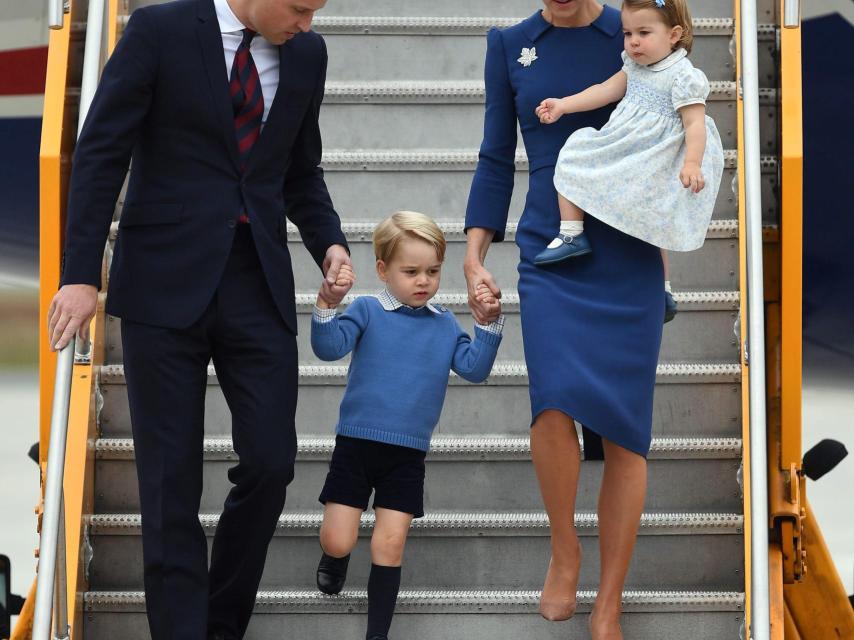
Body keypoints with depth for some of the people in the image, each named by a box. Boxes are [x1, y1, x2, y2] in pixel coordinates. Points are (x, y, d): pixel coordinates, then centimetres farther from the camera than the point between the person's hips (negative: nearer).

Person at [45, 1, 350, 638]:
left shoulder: (306, 52, 7)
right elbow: (101, 154, -7)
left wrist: (329, 242, 2)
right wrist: (81, 275, -12)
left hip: (258, 283, 4)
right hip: (166, 283, -3)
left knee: (271, 461, 0)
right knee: (171, 476, 1)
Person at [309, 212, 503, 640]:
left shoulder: (444, 325, 8)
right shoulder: (368, 311, -3)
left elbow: (474, 368, 2)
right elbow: (329, 348, -15)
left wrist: (490, 324, -9)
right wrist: (325, 306, -32)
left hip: (407, 455, 2)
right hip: (356, 444, -2)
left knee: (390, 544, -1)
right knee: (337, 539, -1)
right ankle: (335, 559, 37)